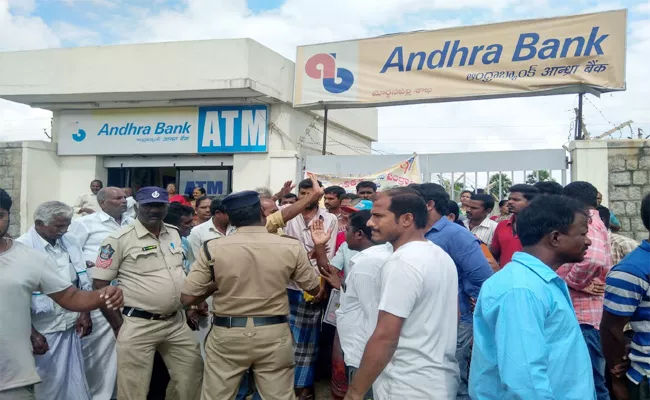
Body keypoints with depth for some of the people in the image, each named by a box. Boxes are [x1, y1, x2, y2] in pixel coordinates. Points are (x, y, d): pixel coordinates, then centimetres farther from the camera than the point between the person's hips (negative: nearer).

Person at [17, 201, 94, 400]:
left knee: (74, 378, 12)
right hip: (42, 329, -5)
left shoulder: (70, 242, 5)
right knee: (47, 381, 7)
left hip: (71, 325, 5)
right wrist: (31, 332, -11)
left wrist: (84, 313, 7)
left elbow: (83, 282, 12)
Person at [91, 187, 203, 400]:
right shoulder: (119, 239, -10)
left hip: (176, 322, 5)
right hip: (138, 325, -5)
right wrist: (118, 325, -10)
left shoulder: (174, 234, 8)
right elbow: (99, 284, -9)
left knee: (193, 373, 14)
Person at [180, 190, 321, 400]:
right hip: (274, 334, 1)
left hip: (226, 334, 0)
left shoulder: (212, 248, -9)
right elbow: (314, 288, 6)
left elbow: (187, 298, -6)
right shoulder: (291, 247, -7)